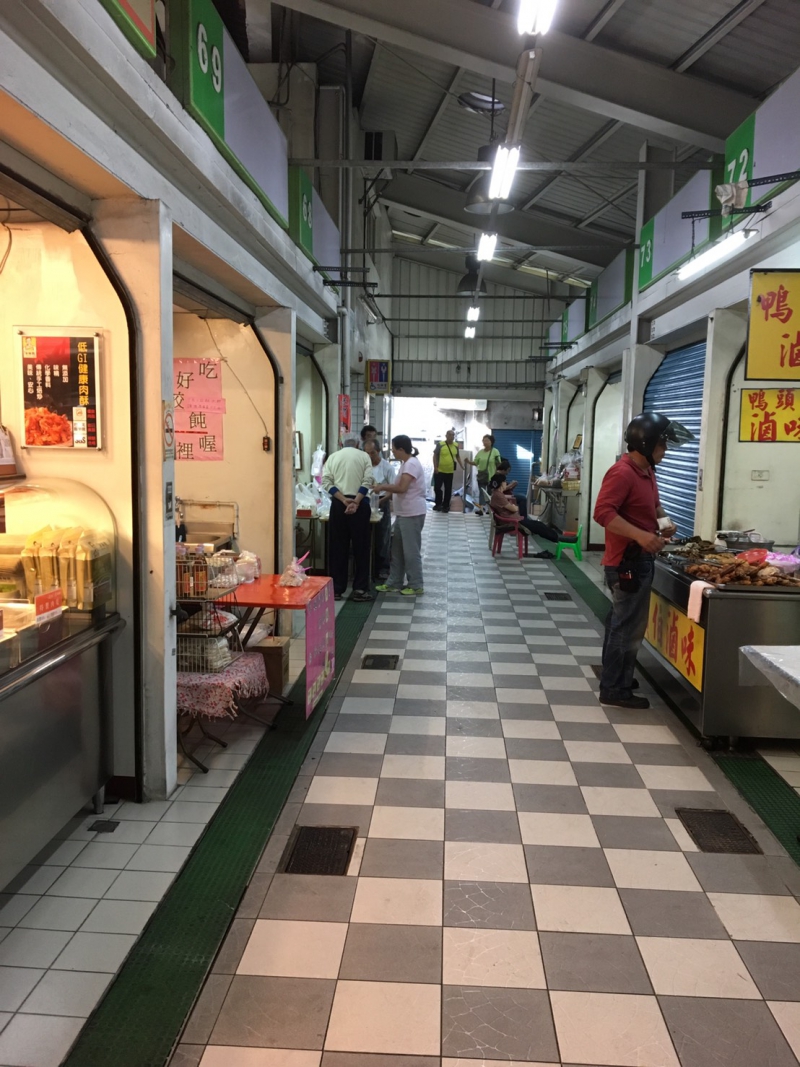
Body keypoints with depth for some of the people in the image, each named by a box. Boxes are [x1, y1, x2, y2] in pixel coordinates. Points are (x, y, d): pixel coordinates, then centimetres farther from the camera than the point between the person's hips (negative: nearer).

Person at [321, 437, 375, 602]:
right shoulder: (364, 456, 7)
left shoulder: (333, 457, 11)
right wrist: (356, 502, -13)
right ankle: (360, 589, 5)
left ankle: (336, 589, 9)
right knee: (360, 547, 5)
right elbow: (368, 481, -7)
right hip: (359, 504, -2)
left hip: (338, 504, 2)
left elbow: (326, 482, -2)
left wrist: (344, 500, -9)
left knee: (338, 547, 7)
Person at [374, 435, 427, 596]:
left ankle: (416, 586, 7)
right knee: (398, 549, 14)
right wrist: (384, 495, 7)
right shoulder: (406, 463, 14)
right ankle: (394, 583, 23)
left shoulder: (411, 464, -18)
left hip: (412, 514, -10)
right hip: (403, 513, 10)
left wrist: (382, 487, -15)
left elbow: (401, 487, -26)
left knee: (411, 550, -2)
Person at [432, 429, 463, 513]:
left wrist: (462, 466, 7)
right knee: (437, 487, 0)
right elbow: (435, 456, -7)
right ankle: (438, 504, 18)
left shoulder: (456, 446, 4)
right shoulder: (440, 444, -10)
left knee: (448, 489, 8)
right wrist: (435, 467, -13)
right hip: (439, 471, -3)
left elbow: (458, 456, 16)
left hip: (450, 471, 4)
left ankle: (446, 505, 19)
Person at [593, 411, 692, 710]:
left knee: (621, 622, 19)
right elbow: (603, 512, -28)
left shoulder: (646, 471, 13)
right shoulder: (622, 473, -19)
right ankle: (614, 689, 4)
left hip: (639, 559, 11)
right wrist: (641, 535, -32)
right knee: (629, 626, -5)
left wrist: (663, 520, 7)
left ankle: (614, 679, 32)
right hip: (627, 561, -10)